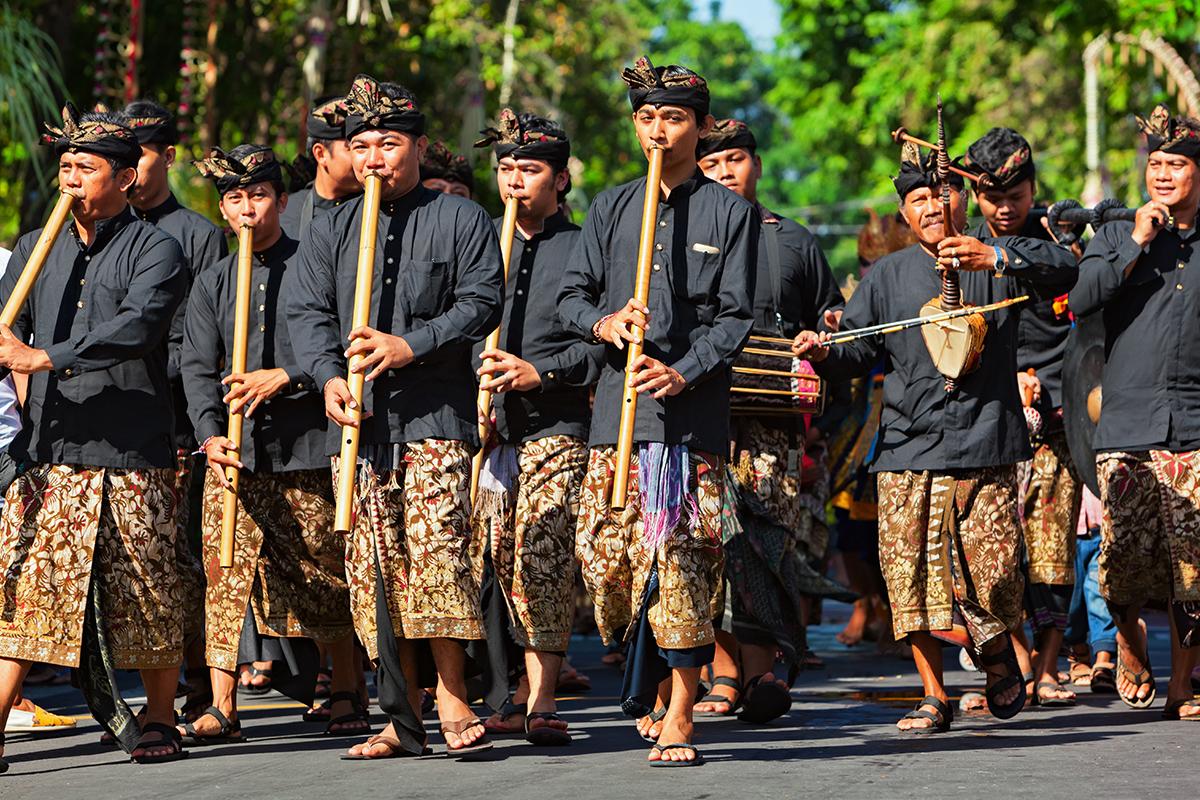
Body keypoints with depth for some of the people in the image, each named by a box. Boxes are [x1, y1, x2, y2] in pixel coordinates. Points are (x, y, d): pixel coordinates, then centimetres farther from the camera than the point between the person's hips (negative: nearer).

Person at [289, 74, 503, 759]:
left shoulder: (461, 219, 6)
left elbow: (481, 303, -3)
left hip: (436, 412, -4)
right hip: (359, 419, 4)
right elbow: (308, 312, 9)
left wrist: (410, 345, -15)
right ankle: (403, 719, 5)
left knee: (437, 546, -15)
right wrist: (330, 377, -10)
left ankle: (451, 700, -8)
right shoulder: (333, 230, 16)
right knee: (376, 563, 1)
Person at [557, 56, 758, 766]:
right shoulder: (611, 208, 15)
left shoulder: (731, 212, 5)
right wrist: (606, 323, -10)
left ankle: (678, 714, -2)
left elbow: (735, 316, -1)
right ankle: (650, 675, 24)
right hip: (618, 408, 3)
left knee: (682, 561, -8)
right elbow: (572, 295, 13)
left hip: (694, 410, -3)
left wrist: (684, 373, -16)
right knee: (603, 552, -1)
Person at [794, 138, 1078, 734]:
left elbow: (1063, 268, -11)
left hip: (984, 444, -2)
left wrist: (995, 257, -26)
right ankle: (934, 696, 7)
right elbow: (859, 347, 15)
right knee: (910, 569, -5)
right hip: (907, 446, 2)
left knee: (991, 568, -7)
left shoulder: (998, 263, 6)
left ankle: (997, 653, 25)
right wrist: (825, 351, -8)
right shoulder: (887, 276, 16)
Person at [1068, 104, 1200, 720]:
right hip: (1127, 425, 0)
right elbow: (1081, 299, -4)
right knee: (1124, 561, -5)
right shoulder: (1117, 237, 12)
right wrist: (1137, 245, -7)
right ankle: (1130, 649, 24)